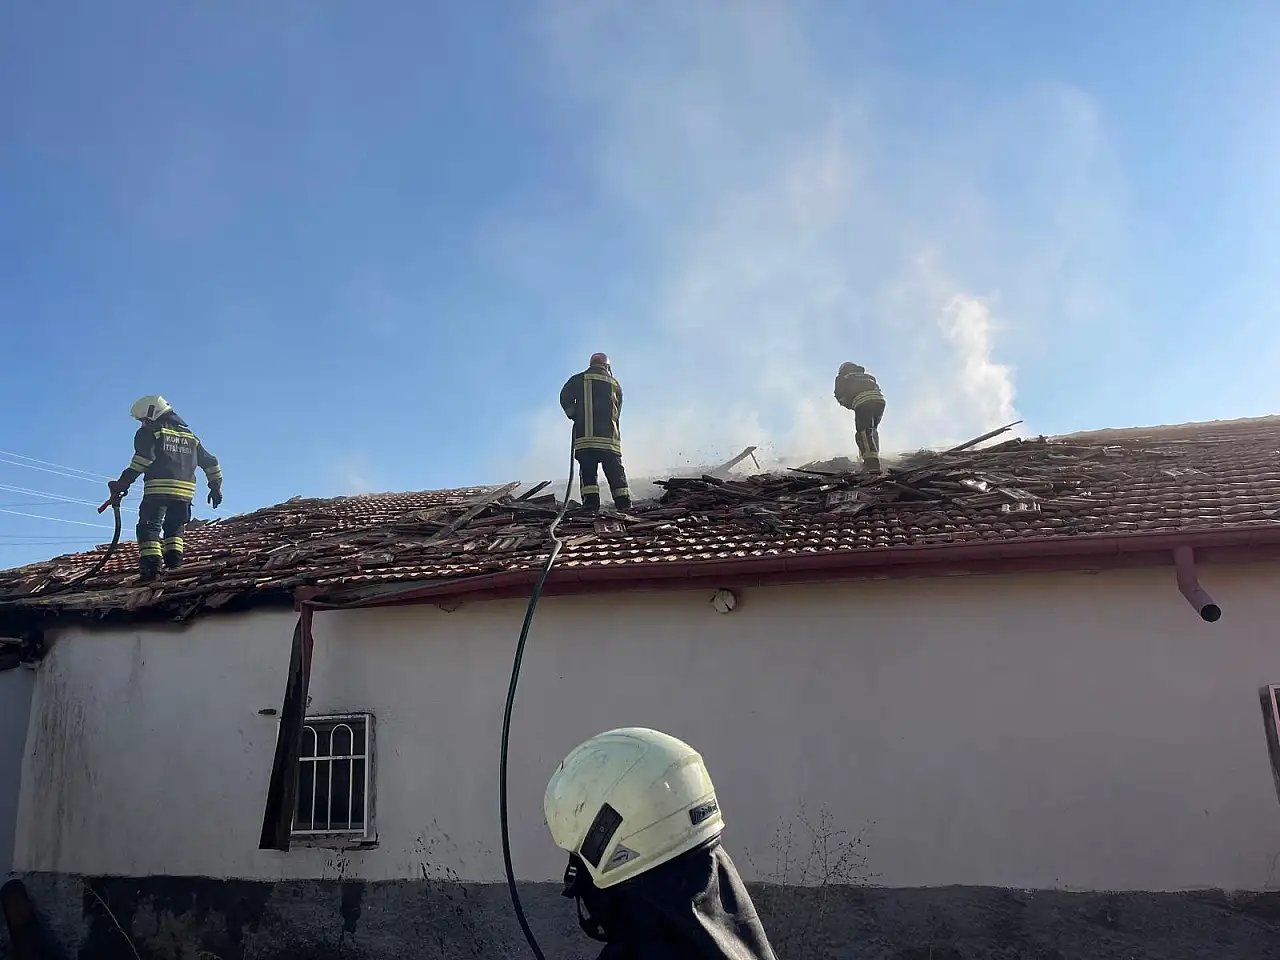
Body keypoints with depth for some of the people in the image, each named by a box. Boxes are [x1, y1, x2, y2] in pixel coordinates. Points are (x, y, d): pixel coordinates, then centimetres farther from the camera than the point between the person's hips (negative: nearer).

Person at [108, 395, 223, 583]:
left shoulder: (149, 432, 4)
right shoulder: (189, 436, 23)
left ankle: (151, 566, -15)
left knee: (149, 527, -1)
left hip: (157, 489, -5)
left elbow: (143, 458, -13)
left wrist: (124, 482, -11)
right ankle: (174, 559, 8)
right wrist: (216, 487, 29)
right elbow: (210, 461, 23)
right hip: (185, 491, 5)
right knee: (175, 527, 22)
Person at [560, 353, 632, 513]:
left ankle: (591, 506, -14)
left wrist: (575, 417, 13)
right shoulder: (615, 384, 18)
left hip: (585, 436, -2)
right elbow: (617, 411, 18)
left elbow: (565, 398, 1)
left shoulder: (579, 380, 10)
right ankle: (624, 506, -1)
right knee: (616, 473, 5)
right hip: (610, 437, 2)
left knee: (588, 472, -4)